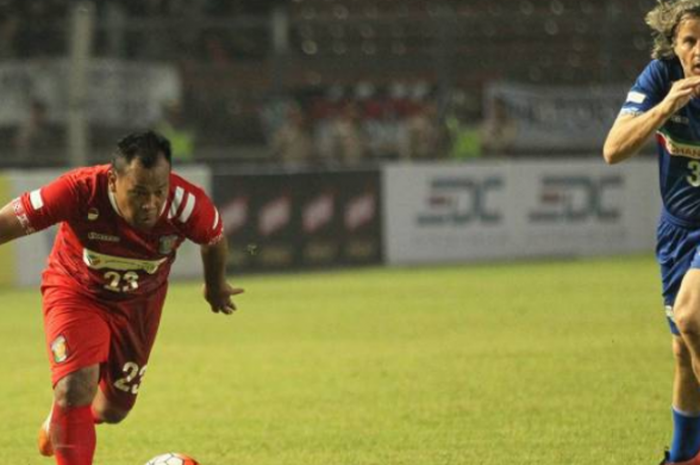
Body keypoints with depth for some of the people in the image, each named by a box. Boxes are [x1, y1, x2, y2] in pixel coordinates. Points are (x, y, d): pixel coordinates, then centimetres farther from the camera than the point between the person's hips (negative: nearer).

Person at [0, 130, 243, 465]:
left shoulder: (187, 204, -30)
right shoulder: (79, 192, -37)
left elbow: (214, 238, -5)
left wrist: (215, 286, 16)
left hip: (140, 303, 3)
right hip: (76, 293, -3)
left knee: (114, 409, 13)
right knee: (76, 388, -26)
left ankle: (59, 423, 49)